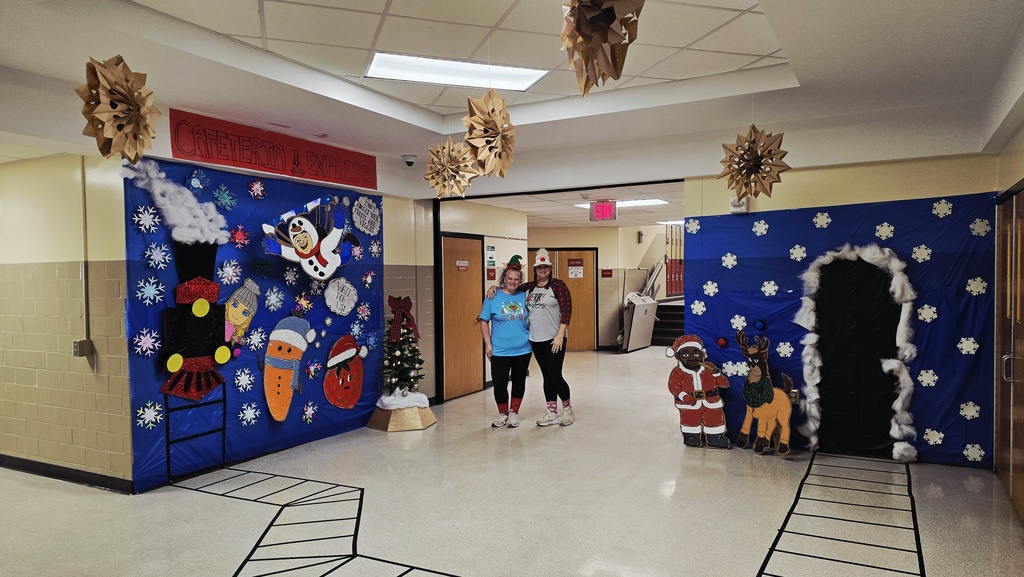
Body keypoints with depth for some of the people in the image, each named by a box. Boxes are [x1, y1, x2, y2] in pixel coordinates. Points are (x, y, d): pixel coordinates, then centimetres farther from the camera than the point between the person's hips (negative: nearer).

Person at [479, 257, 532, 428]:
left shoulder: (524, 296, 2)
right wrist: (487, 343, -7)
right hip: (499, 351, -2)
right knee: (499, 383, 1)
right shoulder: (493, 297, -5)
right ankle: (503, 413, 23)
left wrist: (532, 338, 3)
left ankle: (514, 412, 29)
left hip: (522, 350, 2)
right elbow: (484, 321, -1)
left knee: (519, 381, 12)